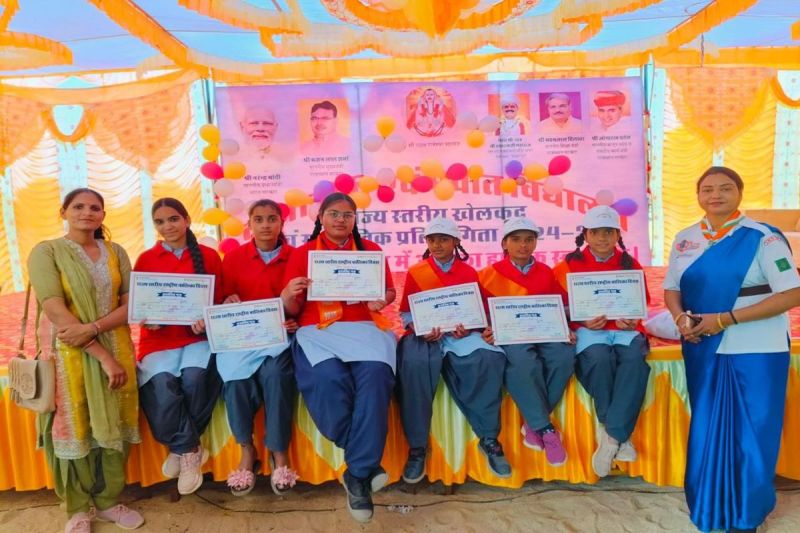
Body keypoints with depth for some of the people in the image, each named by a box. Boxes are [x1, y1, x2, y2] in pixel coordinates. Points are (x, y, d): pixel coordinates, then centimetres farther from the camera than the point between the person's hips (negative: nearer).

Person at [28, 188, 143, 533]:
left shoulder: (115, 252, 7)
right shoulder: (46, 251, -4)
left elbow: (131, 304, 0)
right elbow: (55, 311, -14)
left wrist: (92, 329, -18)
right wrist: (101, 355, -19)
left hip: (117, 349, 3)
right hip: (69, 353, -3)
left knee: (112, 424, 9)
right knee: (74, 426, 6)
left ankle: (108, 501, 26)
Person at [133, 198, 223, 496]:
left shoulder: (209, 257, 7)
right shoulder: (145, 260, 9)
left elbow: (218, 303, 7)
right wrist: (147, 320, -13)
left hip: (197, 337, 0)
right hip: (159, 339, 1)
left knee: (194, 378, -31)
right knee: (162, 385, -29)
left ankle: (182, 448, -5)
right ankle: (191, 449, -7)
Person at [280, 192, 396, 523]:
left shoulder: (371, 250, 18)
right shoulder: (302, 253, 13)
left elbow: (389, 291, 19)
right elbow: (290, 309, 9)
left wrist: (382, 300, -5)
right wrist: (290, 293, -15)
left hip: (365, 328, 2)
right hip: (318, 332, -1)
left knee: (375, 376, -31)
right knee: (328, 379, -33)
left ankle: (358, 474, -21)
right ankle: (367, 463, -13)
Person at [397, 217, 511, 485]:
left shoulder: (470, 273, 13)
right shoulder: (415, 272, 11)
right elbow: (406, 314, 7)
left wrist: (468, 328, -14)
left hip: (461, 334, 1)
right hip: (425, 335, -1)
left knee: (491, 359, -31)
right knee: (414, 363, -36)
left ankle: (488, 437, -14)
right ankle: (417, 445, -21)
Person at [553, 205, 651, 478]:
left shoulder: (630, 264, 15)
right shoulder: (569, 264, 8)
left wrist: (632, 321, -7)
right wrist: (583, 321, -14)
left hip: (625, 329, 2)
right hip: (588, 330, -2)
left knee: (635, 358, -33)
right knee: (600, 357, -36)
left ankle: (612, 435, -29)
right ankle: (618, 435, -20)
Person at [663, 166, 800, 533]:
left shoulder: (763, 238, -9)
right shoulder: (684, 239, 5)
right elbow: (671, 289, 11)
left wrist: (727, 319, -19)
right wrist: (680, 317, -11)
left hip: (755, 351, -4)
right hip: (703, 350, 4)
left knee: (752, 432, 6)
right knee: (707, 429, 12)